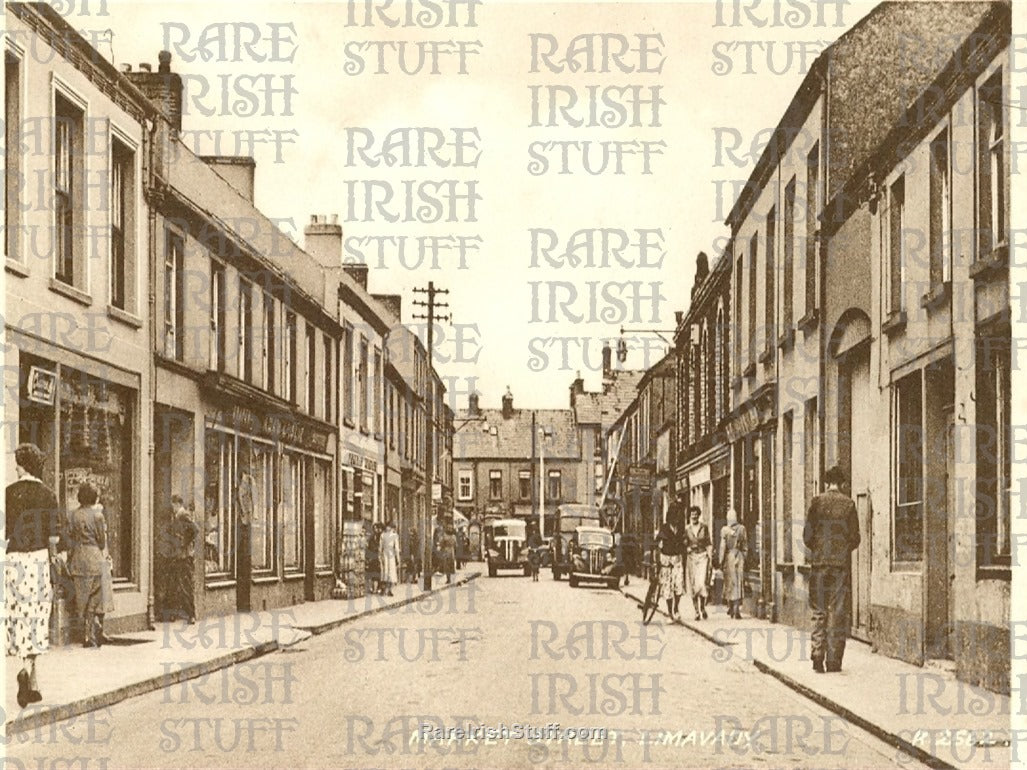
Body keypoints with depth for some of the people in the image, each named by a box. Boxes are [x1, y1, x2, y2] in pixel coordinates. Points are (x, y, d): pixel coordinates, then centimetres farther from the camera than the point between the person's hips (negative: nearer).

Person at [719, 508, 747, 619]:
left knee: (729, 582, 12)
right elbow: (745, 546, 3)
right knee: (738, 583, 2)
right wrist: (744, 558, 13)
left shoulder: (724, 530, -8)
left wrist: (721, 561, -2)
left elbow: (723, 546, -8)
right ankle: (737, 609, -6)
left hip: (728, 556, -1)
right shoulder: (742, 529, -1)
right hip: (739, 556, 1)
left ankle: (730, 607, 22)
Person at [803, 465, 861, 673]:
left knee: (818, 612, 6)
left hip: (819, 563, 0)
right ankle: (833, 661, 2)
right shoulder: (848, 504, -1)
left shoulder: (817, 502, 0)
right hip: (841, 563, 0)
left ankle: (817, 656, -2)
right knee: (838, 613, 3)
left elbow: (807, 535, -2)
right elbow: (855, 538, -1)